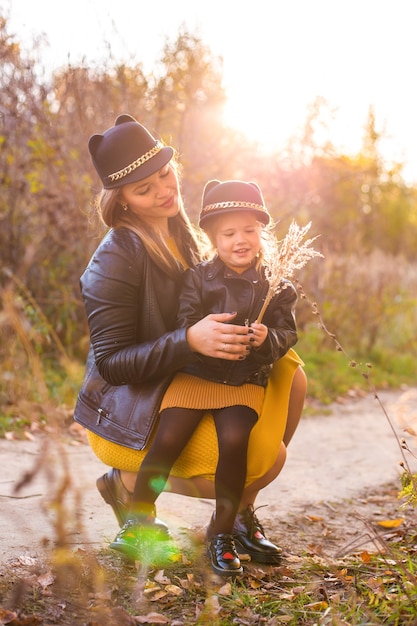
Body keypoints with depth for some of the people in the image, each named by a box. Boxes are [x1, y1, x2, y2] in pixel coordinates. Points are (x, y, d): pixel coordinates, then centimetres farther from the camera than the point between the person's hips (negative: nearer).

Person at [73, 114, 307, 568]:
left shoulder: (178, 233, 4)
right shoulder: (115, 260, -21)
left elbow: (205, 309, 15)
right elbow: (111, 363, -22)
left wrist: (253, 336, -5)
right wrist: (191, 340, -35)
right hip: (131, 410, -8)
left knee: (290, 373, -2)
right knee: (264, 457, -20)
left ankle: (239, 512, 7)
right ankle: (129, 483, 0)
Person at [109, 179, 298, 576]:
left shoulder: (276, 289, 6)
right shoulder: (198, 278, 1)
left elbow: (286, 335, 2)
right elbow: (187, 326, -7)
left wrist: (266, 338, -20)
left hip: (245, 382, 0)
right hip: (195, 375, 0)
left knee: (234, 440, -24)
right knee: (167, 441, -16)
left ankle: (222, 533, -4)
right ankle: (138, 521, 9)